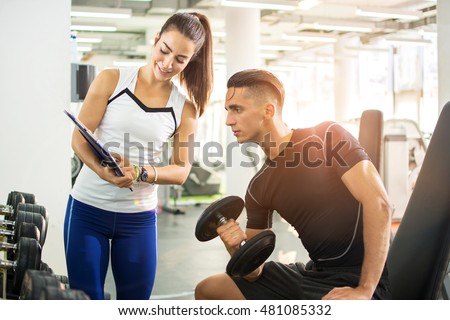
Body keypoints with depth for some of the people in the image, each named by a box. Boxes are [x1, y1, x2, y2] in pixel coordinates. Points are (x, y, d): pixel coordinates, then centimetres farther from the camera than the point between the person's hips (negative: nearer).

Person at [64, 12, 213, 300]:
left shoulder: (185, 107, 1)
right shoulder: (111, 80, -3)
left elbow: (181, 171, -1)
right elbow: (79, 139, -5)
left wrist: (139, 173, -20)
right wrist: (103, 170, -25)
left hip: (140, 216, 2)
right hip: (88, 207, -1)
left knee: (136, 299, 9)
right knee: (86, 298, 5)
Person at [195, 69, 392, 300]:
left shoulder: (327, 136, -10)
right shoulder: (258, 188, 5)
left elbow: (379, 204, -19)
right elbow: (253, 271, 7)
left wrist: (365, 290, -22)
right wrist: (237, 249, -16)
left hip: (359, 277, -6)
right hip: (314, 273, 6)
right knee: (207, 291, 9)